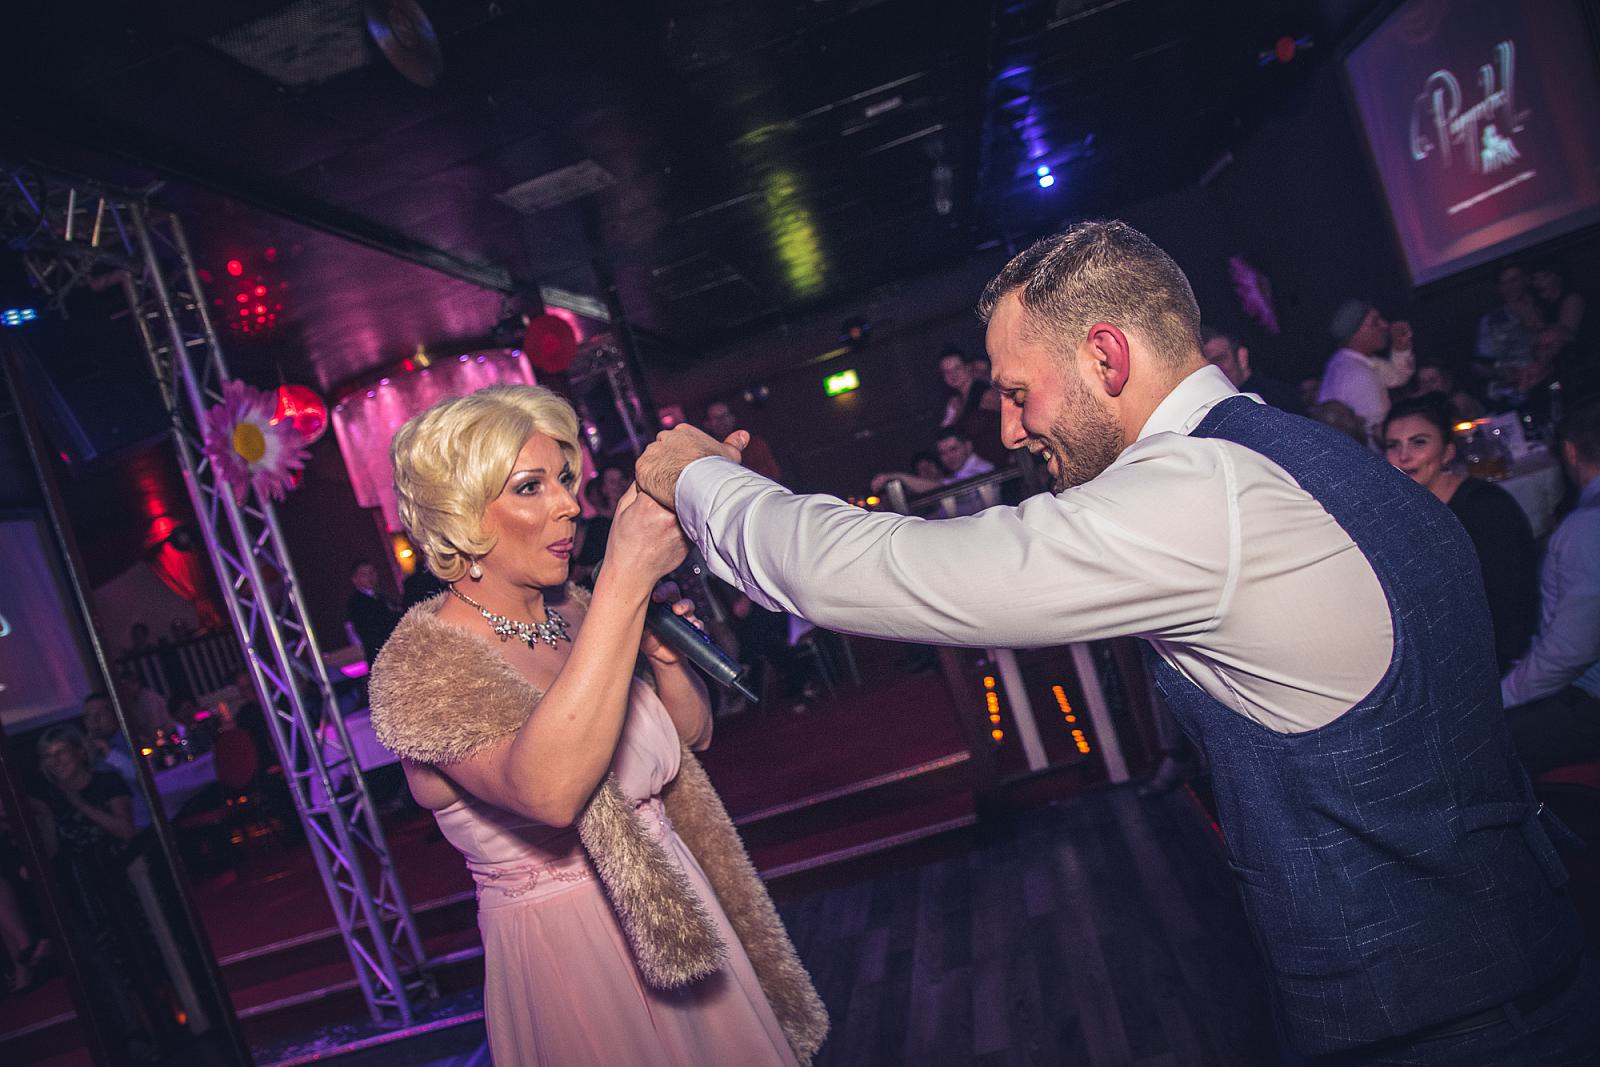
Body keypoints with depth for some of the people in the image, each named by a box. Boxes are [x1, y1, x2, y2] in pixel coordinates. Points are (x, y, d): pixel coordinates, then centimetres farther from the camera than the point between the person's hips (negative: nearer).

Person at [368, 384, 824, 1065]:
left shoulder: (573, 614, -1)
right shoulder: (421, 659, -20)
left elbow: (692, 735, 8)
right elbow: (547, 791, -39)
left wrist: (660, 648, -11)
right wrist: (627, 579, -39)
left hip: (676, 918, 6)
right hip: (566, 951, -6)